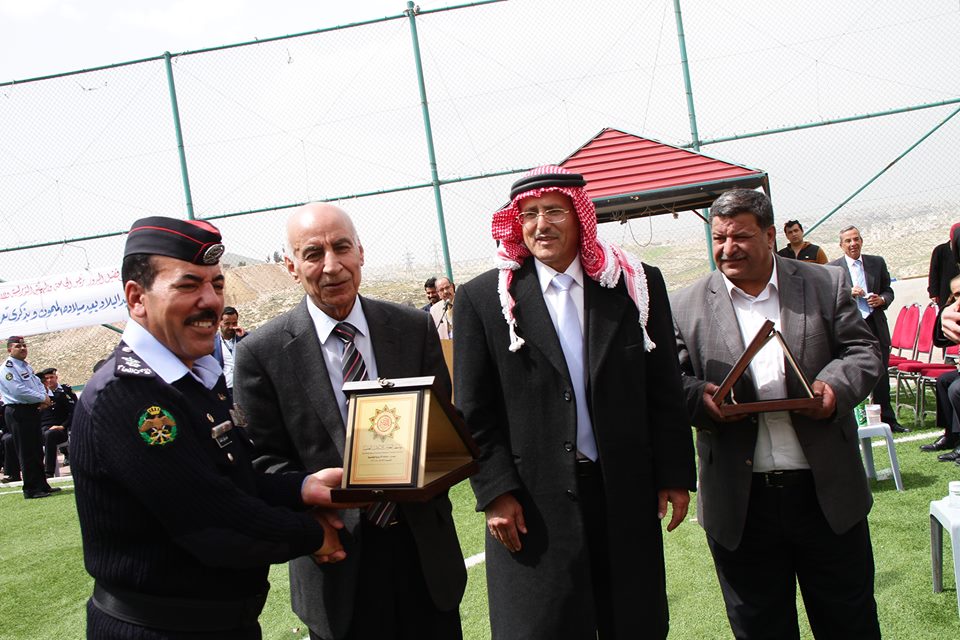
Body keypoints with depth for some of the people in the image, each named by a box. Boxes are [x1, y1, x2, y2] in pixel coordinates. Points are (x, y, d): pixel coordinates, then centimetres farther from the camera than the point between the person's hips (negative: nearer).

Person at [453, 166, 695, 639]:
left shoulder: (637, 285, 3)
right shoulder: (483, 299, -2)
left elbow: (664, 391, 6)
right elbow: (474, 412, -2)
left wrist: (675, 474, 4)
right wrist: (495, 492, -8)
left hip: (627, 493, 2)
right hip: (533, 503, -2)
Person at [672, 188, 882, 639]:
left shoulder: (825, 285, 4)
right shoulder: (686, 306, 2)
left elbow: (864, 351, 4)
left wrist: (837, 385, -17)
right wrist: (698, 396, -20)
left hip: (826, 490, 1)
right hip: (739, 501, 0)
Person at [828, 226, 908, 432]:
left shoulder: (877, 263, 10)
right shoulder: (832, 268, 1)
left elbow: (888, 291, 16)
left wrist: (882, 299, -6)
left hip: (875, 324, 3)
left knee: (881, 375, 8)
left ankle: (887, 419, 18)